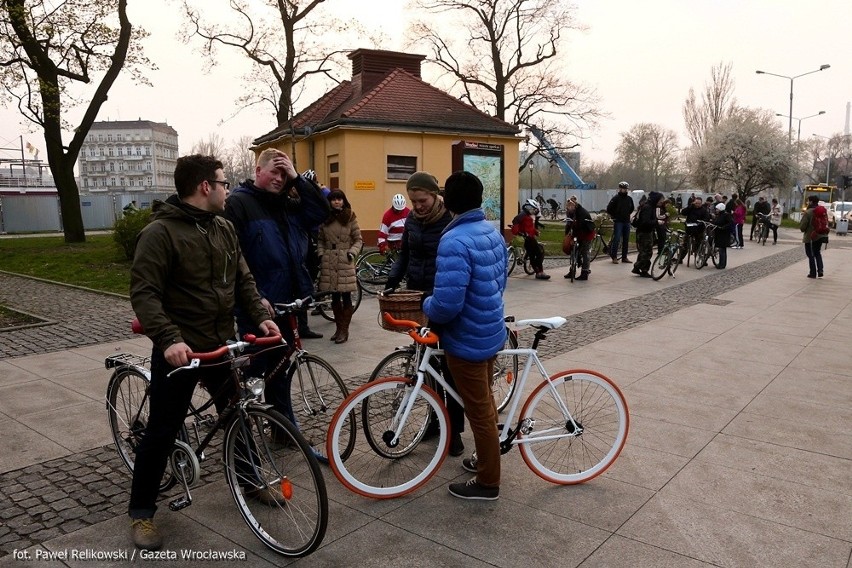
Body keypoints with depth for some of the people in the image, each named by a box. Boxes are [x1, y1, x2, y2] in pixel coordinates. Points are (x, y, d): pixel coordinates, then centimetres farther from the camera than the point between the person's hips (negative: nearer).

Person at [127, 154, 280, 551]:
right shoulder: (160, 232, -14)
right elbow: (143, 293, -18)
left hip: (222, 345, 6)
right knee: (162, 431, 3)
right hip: (179, 349, -6)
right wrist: (168, 338, -30)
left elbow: (243, 280, 11)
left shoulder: (225, 229, 7)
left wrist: (261, 316, -5)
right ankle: (141, 511, 22)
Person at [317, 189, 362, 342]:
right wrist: (321, 254, 2)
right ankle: (339, 328, 20)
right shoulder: (325, 218, 9)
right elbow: (321, 240, 15)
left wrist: (352, 252, -10)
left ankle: (344, 330, 6)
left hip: (345, 261, -3)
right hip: (329, 261, 3)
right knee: (334, 297, 8)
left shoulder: (350, 217, 2)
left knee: (346, 296, -3)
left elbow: (358, 240, 4)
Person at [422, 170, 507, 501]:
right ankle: (487, 457, 44)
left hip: (467, 340, -9)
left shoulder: (455, 241, -26)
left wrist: (427, 306, -12)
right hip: (491, 331, 9)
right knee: (485, 402, 25)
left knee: (479, 411, 6)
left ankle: (487, 482, 22)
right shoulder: (493, 233, 2)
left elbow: (447, 304, -32)